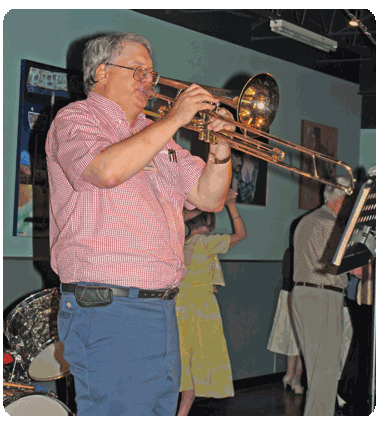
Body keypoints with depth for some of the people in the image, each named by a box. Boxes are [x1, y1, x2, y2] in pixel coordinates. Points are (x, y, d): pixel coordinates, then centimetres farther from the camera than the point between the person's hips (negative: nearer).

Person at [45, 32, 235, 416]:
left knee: (162, 406, 10)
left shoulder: (154, 136, 22)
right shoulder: (76, 119, -1)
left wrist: (220, 146, 0)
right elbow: (106, 169, -24)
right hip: (106, 311, -8)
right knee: (117, 409, -10)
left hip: (162, 310, 8)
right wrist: (174, 119, -16)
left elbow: (209, 198, 18)